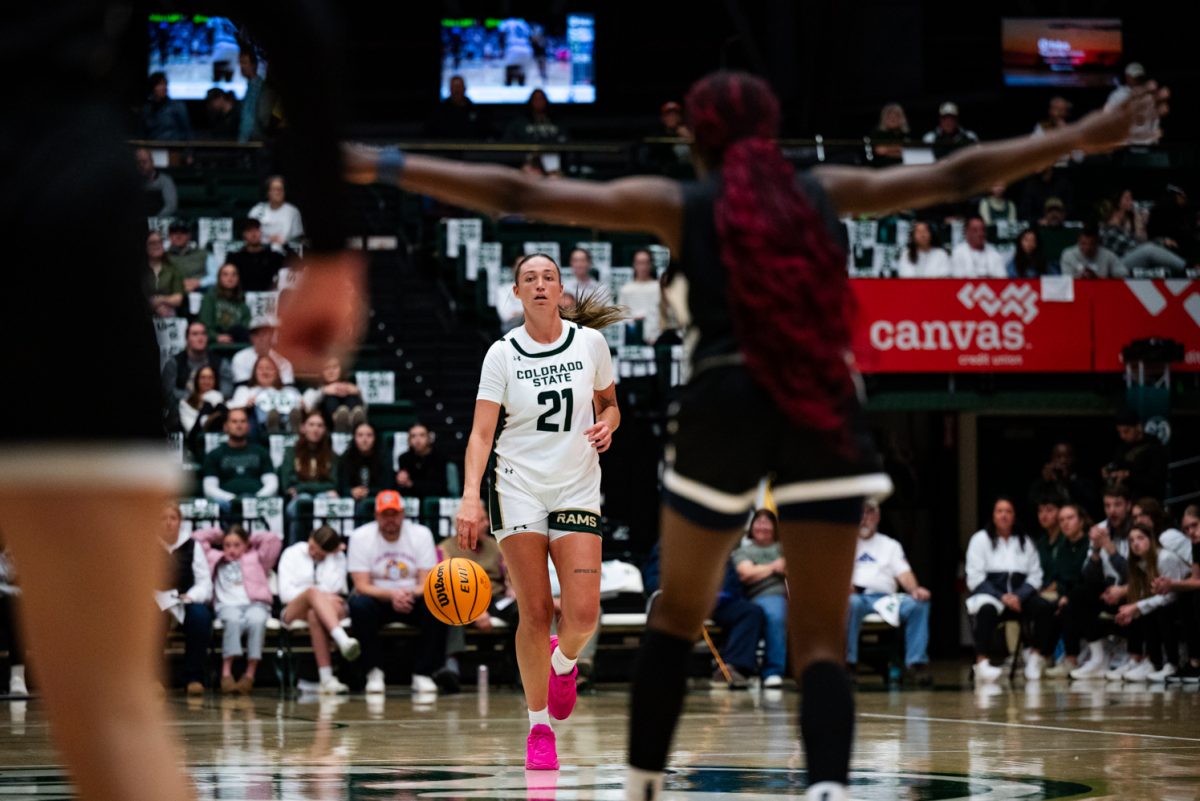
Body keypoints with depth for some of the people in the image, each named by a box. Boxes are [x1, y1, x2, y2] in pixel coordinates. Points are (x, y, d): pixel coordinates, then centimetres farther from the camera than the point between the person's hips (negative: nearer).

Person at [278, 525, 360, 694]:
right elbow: (285, 593, -2)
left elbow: (333, 588, -4)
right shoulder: (292, 554, 12)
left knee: (315, 615, -39)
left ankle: (326, 678, -49)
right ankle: (343, 640, -63)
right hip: (295, 611, -1)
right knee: (313, 592, -37)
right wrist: (322, 596, -10)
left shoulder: (337, 557, 14)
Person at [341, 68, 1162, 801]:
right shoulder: (827, 193, 15)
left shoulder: (677, 205, 10)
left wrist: (385, 167, 9)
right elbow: (959, 176, 19)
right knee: (822, 640, 0)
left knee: (679, 613, 22)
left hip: (725, 409, -1)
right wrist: (1087, 136, 27)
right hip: (824, 415, 1)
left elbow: (519, 193, 7)